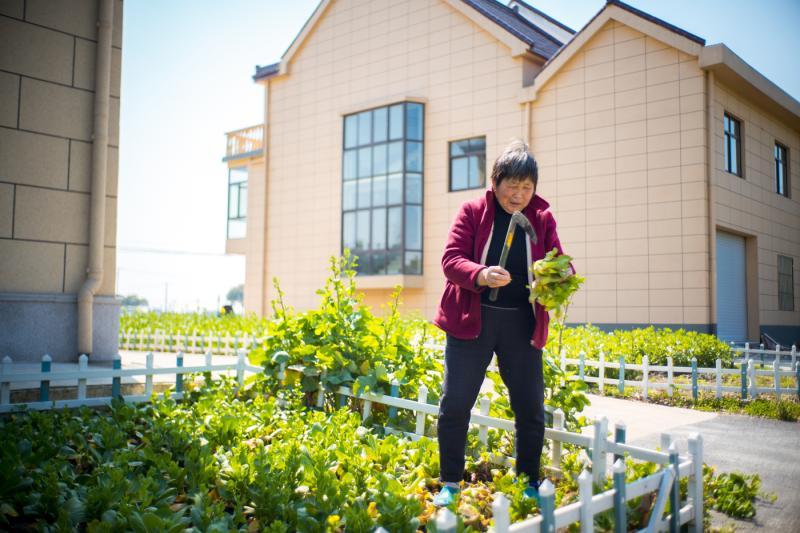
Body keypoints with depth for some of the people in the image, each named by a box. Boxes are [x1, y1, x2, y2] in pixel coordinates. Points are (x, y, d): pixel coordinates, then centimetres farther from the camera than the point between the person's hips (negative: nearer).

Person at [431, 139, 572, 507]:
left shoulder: (542, 219, 6)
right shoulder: (472, 211, 0)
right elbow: (451, 259, -8)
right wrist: (480, 275, -29)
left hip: (523, 324, 2)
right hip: (472, 319, -2)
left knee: (531, 408, 6)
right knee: (455, 403, 0)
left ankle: (530, 487, 24)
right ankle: (450, 485, 17)